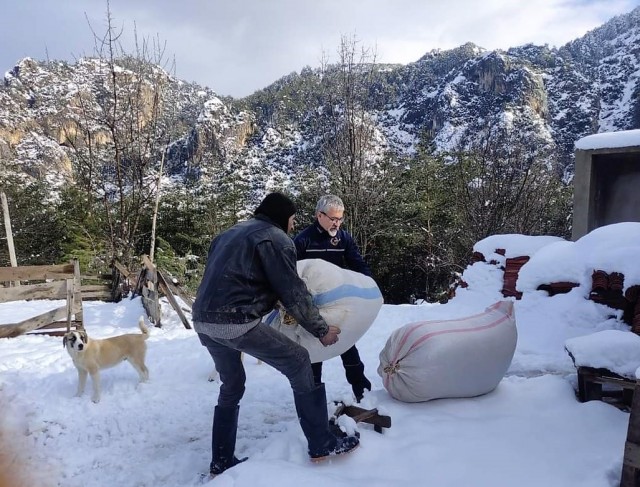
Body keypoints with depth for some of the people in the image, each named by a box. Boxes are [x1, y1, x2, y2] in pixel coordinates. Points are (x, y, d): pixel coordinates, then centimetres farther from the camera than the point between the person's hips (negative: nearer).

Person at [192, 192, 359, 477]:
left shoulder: (230, 234, 23)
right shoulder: (276, 238, -2)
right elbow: (293, 294, -5)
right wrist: (321, 329, 4)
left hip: (203, 320, 8)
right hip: (235, 322, -8)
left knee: (231, 386, 25)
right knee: (298, 363, 4)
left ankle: (221, 462, 32)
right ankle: (322, 445, 8)